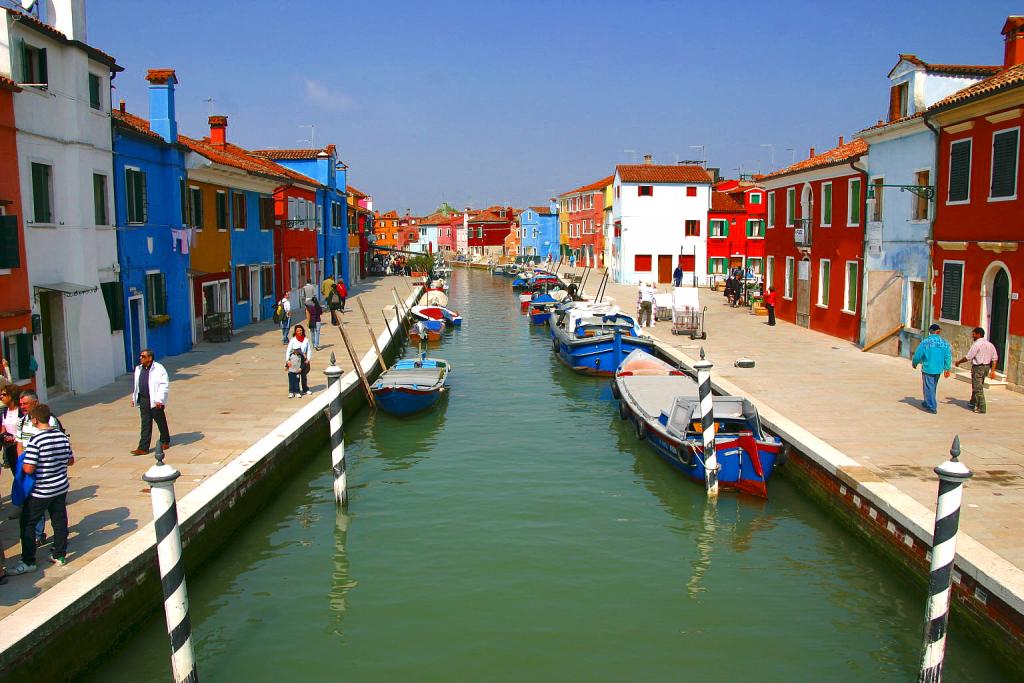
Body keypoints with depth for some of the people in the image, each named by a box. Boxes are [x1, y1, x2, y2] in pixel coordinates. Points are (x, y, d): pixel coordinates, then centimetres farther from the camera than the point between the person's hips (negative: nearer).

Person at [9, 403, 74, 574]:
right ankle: (60, 555, 25)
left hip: (40, 491, -6)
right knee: (59, 520, 15)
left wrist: (22, 464, -2)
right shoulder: (62, 436, -1)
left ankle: (28, 562, 9)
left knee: (28, 523, 7)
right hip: (61, 488, 6)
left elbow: (28, 469, -22)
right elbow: (71, 461, 8)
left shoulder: (36, 440, -21)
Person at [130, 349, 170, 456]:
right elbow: (136, 384, 20)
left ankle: (165, 442, 29)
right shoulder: (138, 369, 10)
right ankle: (143, 448, 0)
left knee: (161, 422, 10)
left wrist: (159, 400, -21)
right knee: (145, 424, 3)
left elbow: (164, 385, -16)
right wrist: (134, 397, 19)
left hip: (155, 401, -5)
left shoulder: (159, 369, -12)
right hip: (143, 400, 5)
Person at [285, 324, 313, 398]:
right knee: (296, 377, -2)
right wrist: (287, 360, -15)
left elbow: (309, 350, 5)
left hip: (304, 360, 2)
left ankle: (305, 389, 27)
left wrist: (308, 359, -5)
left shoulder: (306, 340, 2)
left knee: (304, 376, 13)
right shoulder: (293, 340, -4)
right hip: (295, 360, -2)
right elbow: (288, 350, -6)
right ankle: (296, 391, 4)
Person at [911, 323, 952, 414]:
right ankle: (928, 403, 34)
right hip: (938, 369, 5)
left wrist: (914, 363, 12)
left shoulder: (925, 342, -12)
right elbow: (948, 357, 2)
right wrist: (947, 369, 10)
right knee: (933, 387, 20)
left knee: (929, 388, 2)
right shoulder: (944, 343, -1)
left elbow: (918, 355, -7)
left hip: (928, 369, -5)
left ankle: (932, 407, 0)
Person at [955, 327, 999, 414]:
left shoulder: (976, 344, -16)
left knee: (978, 388, -3)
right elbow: (995, 359, 8)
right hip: (986, 367, 9)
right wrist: (992, 371, 9)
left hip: (978, 367, -9)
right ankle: (973, 403, 32)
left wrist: (958, 362, -1)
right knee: (976, 386, 21)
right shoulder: (990, 344, 9)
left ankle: (982, 408, -2)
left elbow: (968, 357, -16)